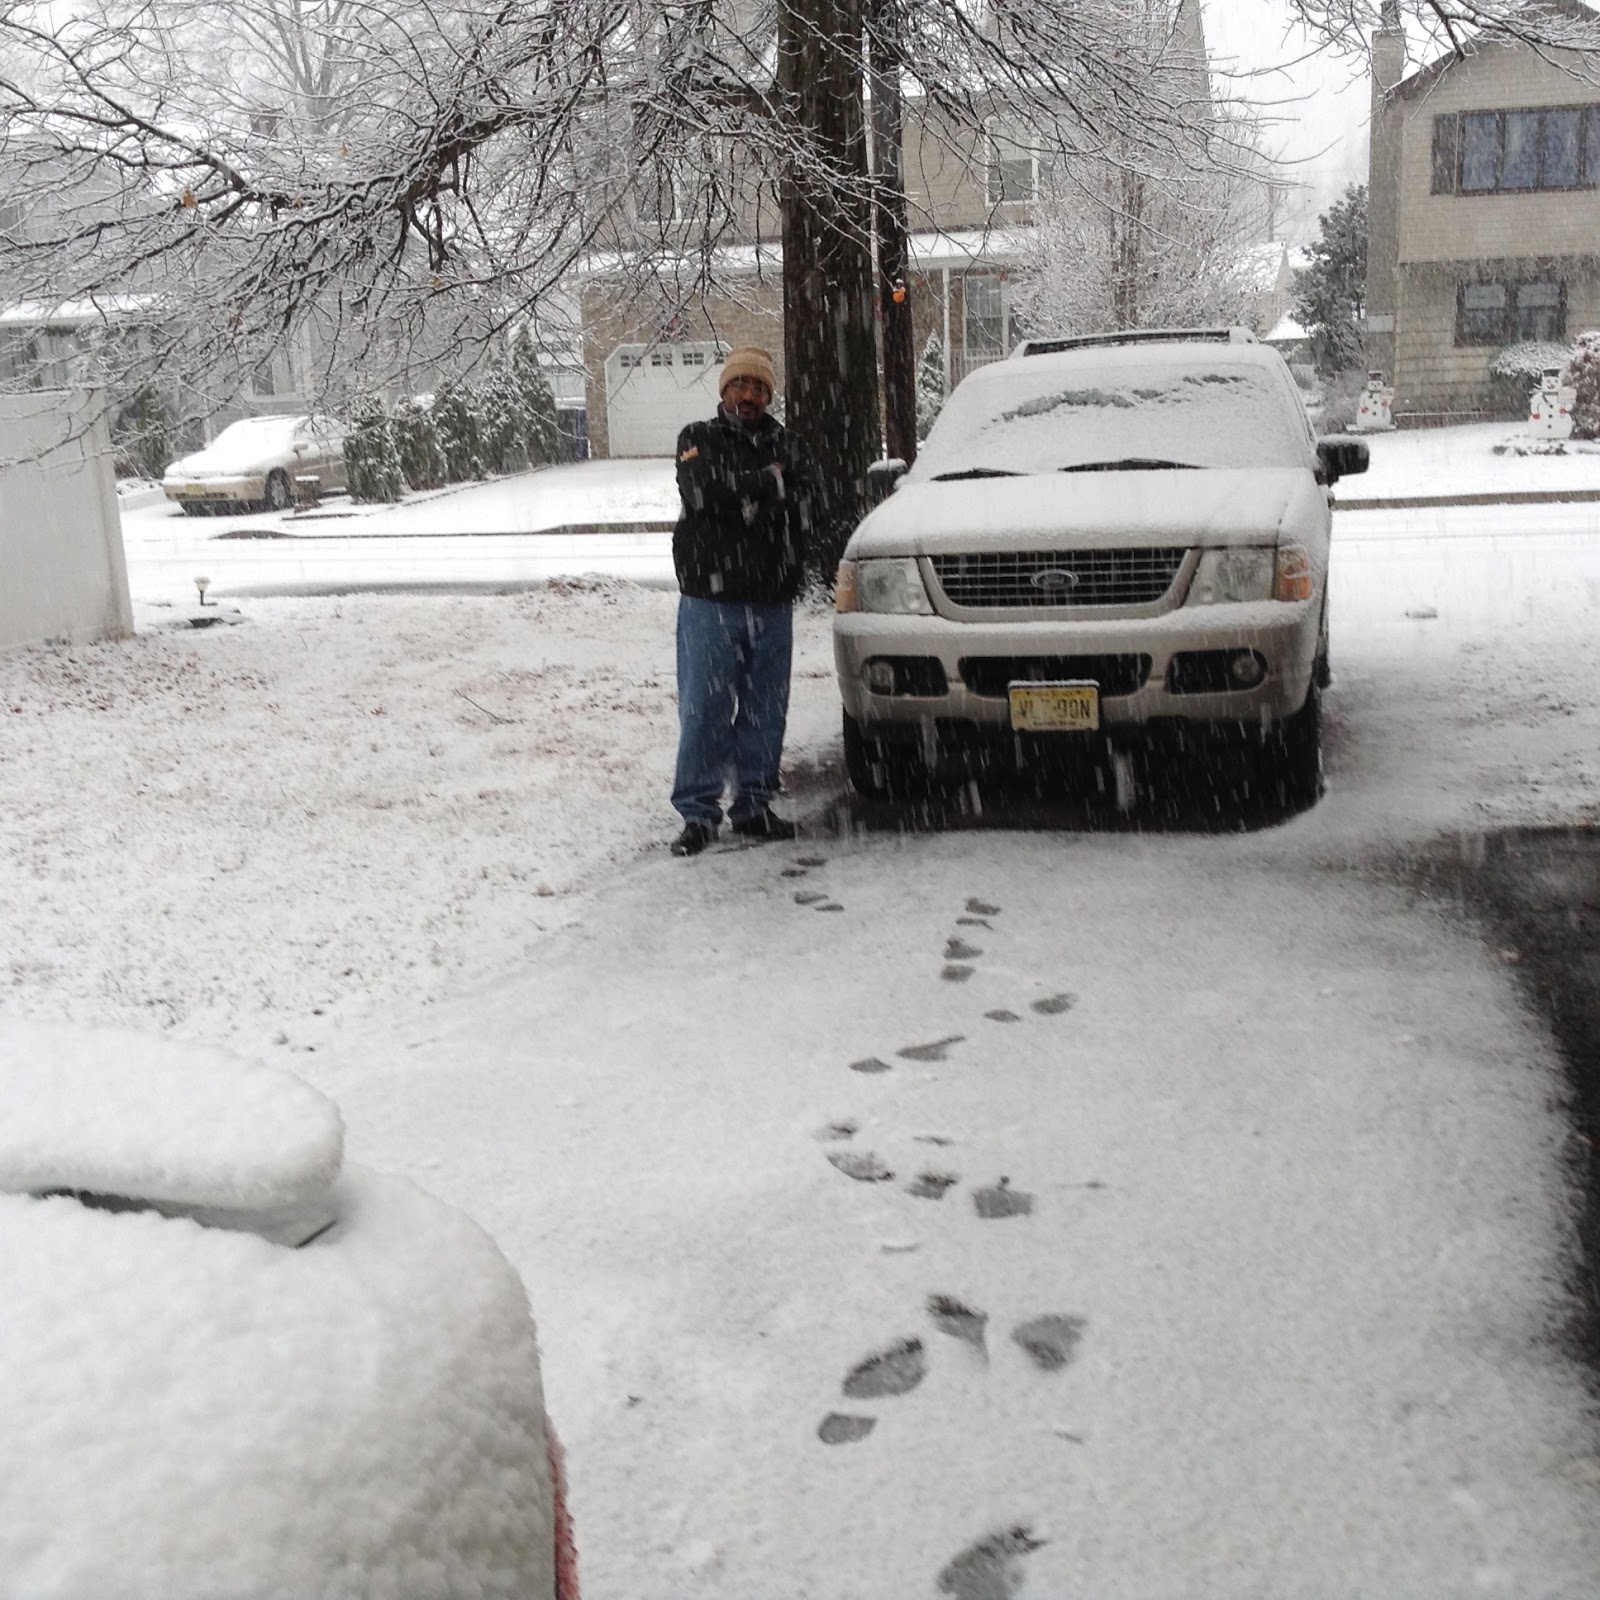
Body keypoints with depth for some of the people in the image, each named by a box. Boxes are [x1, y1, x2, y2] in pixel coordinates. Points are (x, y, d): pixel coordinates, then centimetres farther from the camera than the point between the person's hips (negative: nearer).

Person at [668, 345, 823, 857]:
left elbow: (810, 502, -2)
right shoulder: (699, 440, 7)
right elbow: (703, 491, -14)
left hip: (773, 601, 4)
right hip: (710, 598, -3)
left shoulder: (787, 445, 16)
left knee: (765, 710, 7)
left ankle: (753, 804, 17)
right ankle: (698, 811, 2)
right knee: (704, 709, -5)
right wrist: (768, 483, -6)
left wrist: (744, 500, -11)